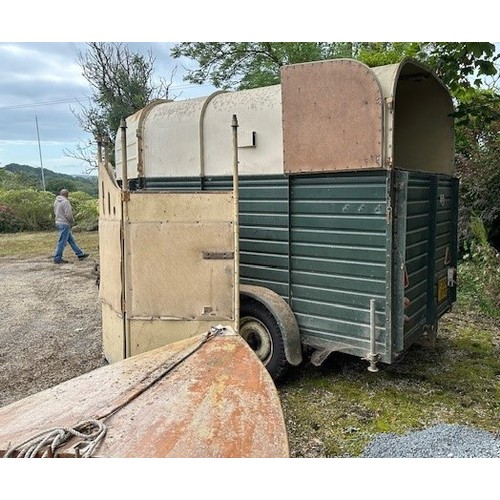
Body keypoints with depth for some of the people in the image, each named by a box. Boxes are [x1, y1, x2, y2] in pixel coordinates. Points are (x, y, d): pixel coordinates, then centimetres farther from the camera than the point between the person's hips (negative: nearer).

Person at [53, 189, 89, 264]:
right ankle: (57, 259, 1)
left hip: (59, 222, 10)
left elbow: (55, 212, 18)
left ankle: (80, 254, 21)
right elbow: (68, 214, -20)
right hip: (64, 224, -10)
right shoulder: (65, 201, -16)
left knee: (71, 240, 14)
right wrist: (72, 220, -3)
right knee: (62, 242, -4)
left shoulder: (56, 201, 12)